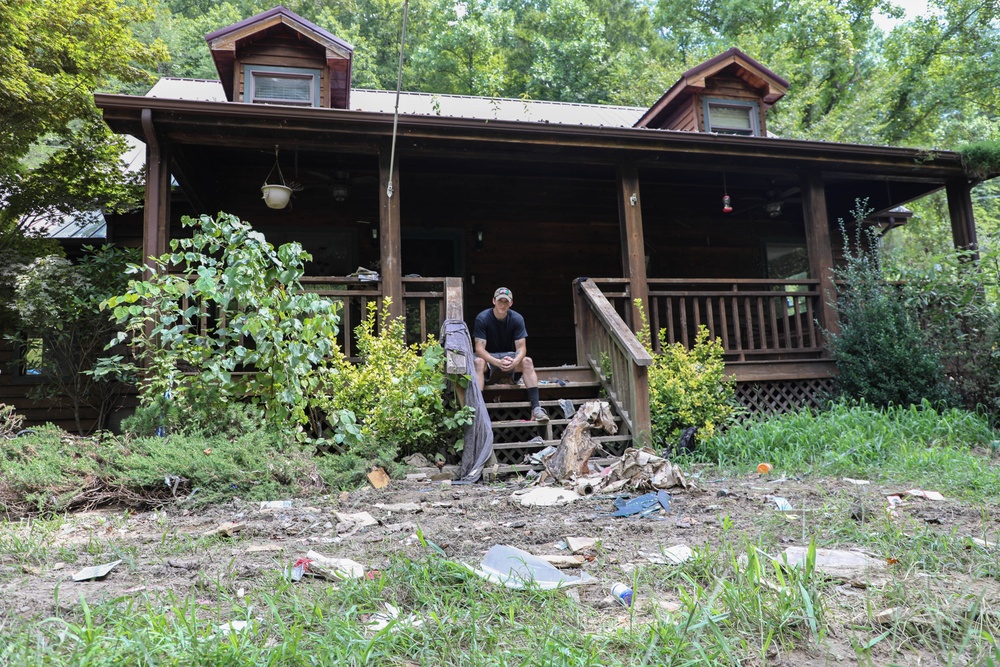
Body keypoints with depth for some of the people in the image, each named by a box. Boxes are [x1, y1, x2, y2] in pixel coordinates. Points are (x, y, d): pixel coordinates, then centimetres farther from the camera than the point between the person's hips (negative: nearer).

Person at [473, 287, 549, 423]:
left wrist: (515, 361, -37)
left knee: (527, 361, -27)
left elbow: (521, 347, -14)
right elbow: (479, 348, -23)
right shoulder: (482, 318, -16)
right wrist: (497, 362, -40)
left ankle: (536, 407, -34)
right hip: (488, 357, -2)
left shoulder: (517, 319, -10)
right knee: (478, 362, -35)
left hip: (509, 356, 2)